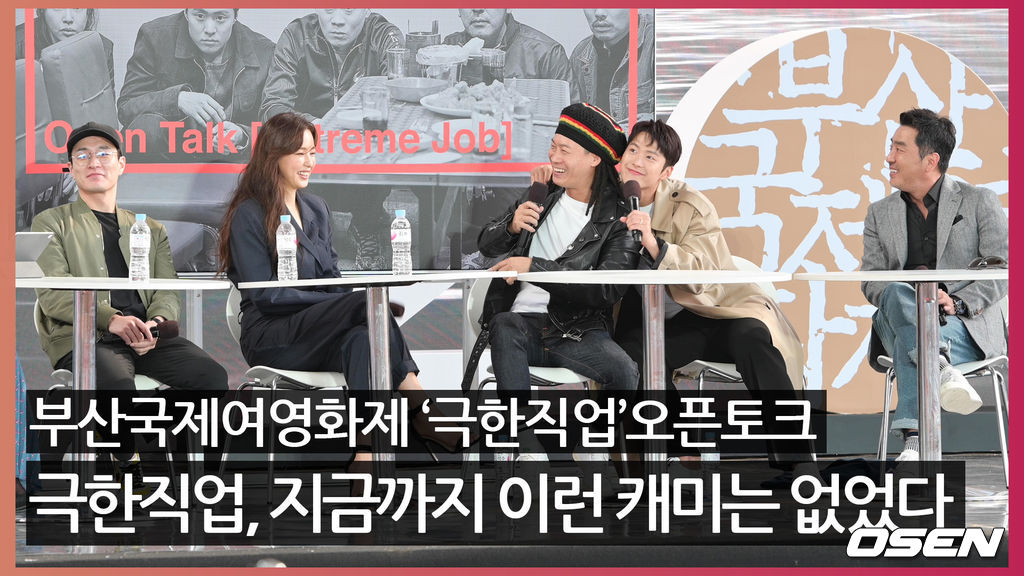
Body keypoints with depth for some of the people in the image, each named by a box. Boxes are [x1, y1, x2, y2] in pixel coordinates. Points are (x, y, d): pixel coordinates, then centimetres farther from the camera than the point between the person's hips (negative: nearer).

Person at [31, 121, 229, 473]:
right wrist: (111, 319, -18)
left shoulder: (151, 230, 29)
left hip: (147, 337, 3)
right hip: (82, 337, -3)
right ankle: (132, 469, -18)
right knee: (116, 381, -38)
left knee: (212, 375, -26)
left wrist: (156, 322, -12)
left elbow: (168, 292, 15)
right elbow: (52, 294, -1)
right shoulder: (51, 224, 15)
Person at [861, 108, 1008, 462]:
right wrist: (911, 291, -15)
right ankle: (941, 370, -56)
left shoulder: (979, 202, 9)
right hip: (900, 321, 3)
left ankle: (915, 443, -48)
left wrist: (956, 302, -19)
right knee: (898, 292, -35)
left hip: (968, 328, -3)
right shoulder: (880, 214, 20)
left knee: (909, 346, -37)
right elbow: (870, 281, 10)